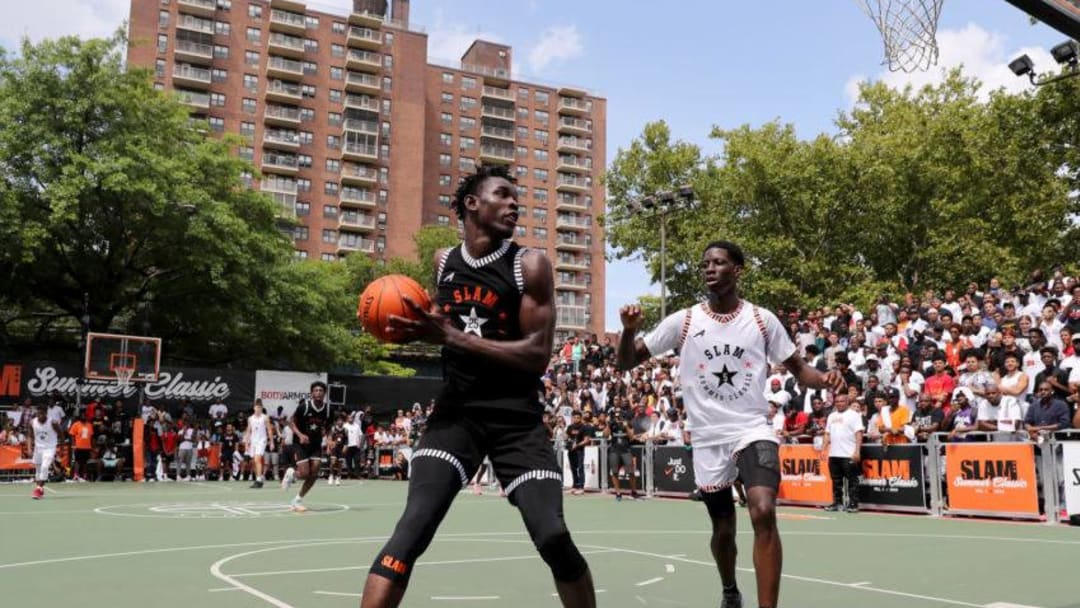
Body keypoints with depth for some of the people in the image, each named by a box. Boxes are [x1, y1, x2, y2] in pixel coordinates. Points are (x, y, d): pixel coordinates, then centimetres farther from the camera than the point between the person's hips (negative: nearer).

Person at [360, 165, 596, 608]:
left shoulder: (530, 265, -7)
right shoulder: (442, 262, 6)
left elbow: (537, 355, -15)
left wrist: (454, 337, -22)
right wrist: (420, 330, 1)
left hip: (517, 418, -2)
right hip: (456, 412, 2)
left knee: (553, 537, -8)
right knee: (411, 530, -15)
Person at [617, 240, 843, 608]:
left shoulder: (763, 319, -2)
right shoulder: (682, 322, -3)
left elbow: (798, 368, 7)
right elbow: (626, 363, -1)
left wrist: (823, 379, -16)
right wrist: (629, 330, -22)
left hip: (753, 431, -1)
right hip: (708, 440, 1)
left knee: (763, 513, -26)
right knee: (723, 529, 15)